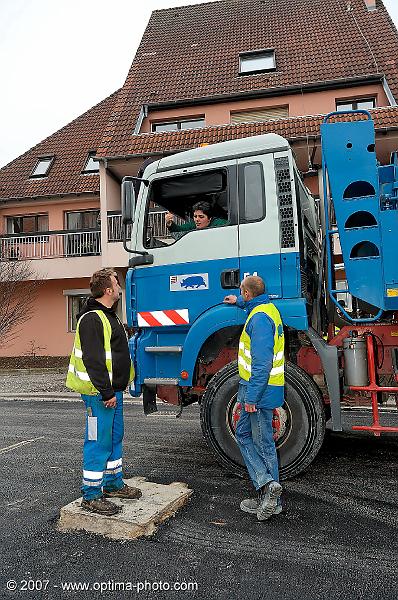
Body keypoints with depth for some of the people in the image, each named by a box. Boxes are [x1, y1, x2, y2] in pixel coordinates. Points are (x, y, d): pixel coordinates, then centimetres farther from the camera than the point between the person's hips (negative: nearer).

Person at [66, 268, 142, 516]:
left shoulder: (108, 316, 17)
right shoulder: (92, 319, -18)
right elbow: (93, 360, -24)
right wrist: (106, 392, -23)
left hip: (113, 390, 10)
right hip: (100, 393, -10)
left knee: (115, 438, 18)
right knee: (98, 442, -2)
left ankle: (113, 484, 32)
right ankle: (91, 495, 11)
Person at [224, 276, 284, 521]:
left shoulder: (260, 318, -19)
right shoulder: (268, 307, 12)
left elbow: (262, 363, -25)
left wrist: (251, 397, -23)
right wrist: (238, 302, 55)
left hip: (260, 391, -10)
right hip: (262, 389, 10)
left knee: (264, 443, -1)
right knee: (244, 434, 13)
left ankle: (270, 493, 9)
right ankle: (267, 488, 16)